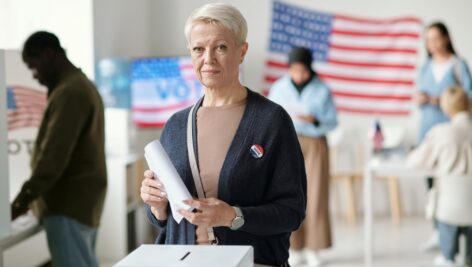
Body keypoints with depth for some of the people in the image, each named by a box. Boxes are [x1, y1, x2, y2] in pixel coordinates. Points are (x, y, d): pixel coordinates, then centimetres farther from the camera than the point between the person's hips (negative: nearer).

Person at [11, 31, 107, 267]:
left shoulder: (69, 93, -15)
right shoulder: (83, 86, 18)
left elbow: (54, 154, -23)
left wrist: (23, 200, -22)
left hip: (68, 204, -10)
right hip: (81, 201, 10)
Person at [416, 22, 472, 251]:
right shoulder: (426, 67, 14)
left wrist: (443, 100, -17)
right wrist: (419, 98, -3)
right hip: (427, 128, 5)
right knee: (431, 180, 3)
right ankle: (438, 232, 11)